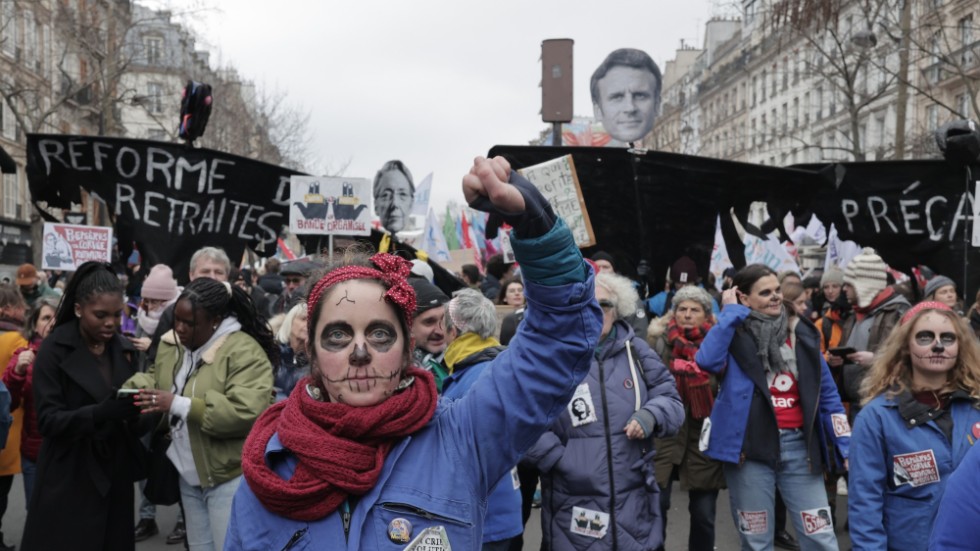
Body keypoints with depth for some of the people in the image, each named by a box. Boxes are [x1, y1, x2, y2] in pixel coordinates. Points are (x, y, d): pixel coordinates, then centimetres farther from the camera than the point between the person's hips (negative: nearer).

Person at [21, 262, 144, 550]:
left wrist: (136, 406, -11)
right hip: (70, 479, -4)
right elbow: (48, 420, -14)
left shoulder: (124, 348, 6)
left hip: (115, 473, 5)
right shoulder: (54, 350, -9)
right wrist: (101, 412, -30)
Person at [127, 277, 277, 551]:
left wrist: (179, 404, -30)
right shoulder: (172, 344, 5)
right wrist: (137, 388, -3)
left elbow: (247, 413, -31)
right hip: (189, 474, 8)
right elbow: (156, 377, 22)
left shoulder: (244, 352, -21)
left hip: (229, 476, -8)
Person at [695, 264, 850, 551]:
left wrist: (846, 448, 5)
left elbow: (827, 393, 11)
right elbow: (707, 360, -25)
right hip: (750, 446, -2)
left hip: (799, 444, 3)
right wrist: (731, 311, -15)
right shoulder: (734, 334, -2)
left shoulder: (801, 332, 8)